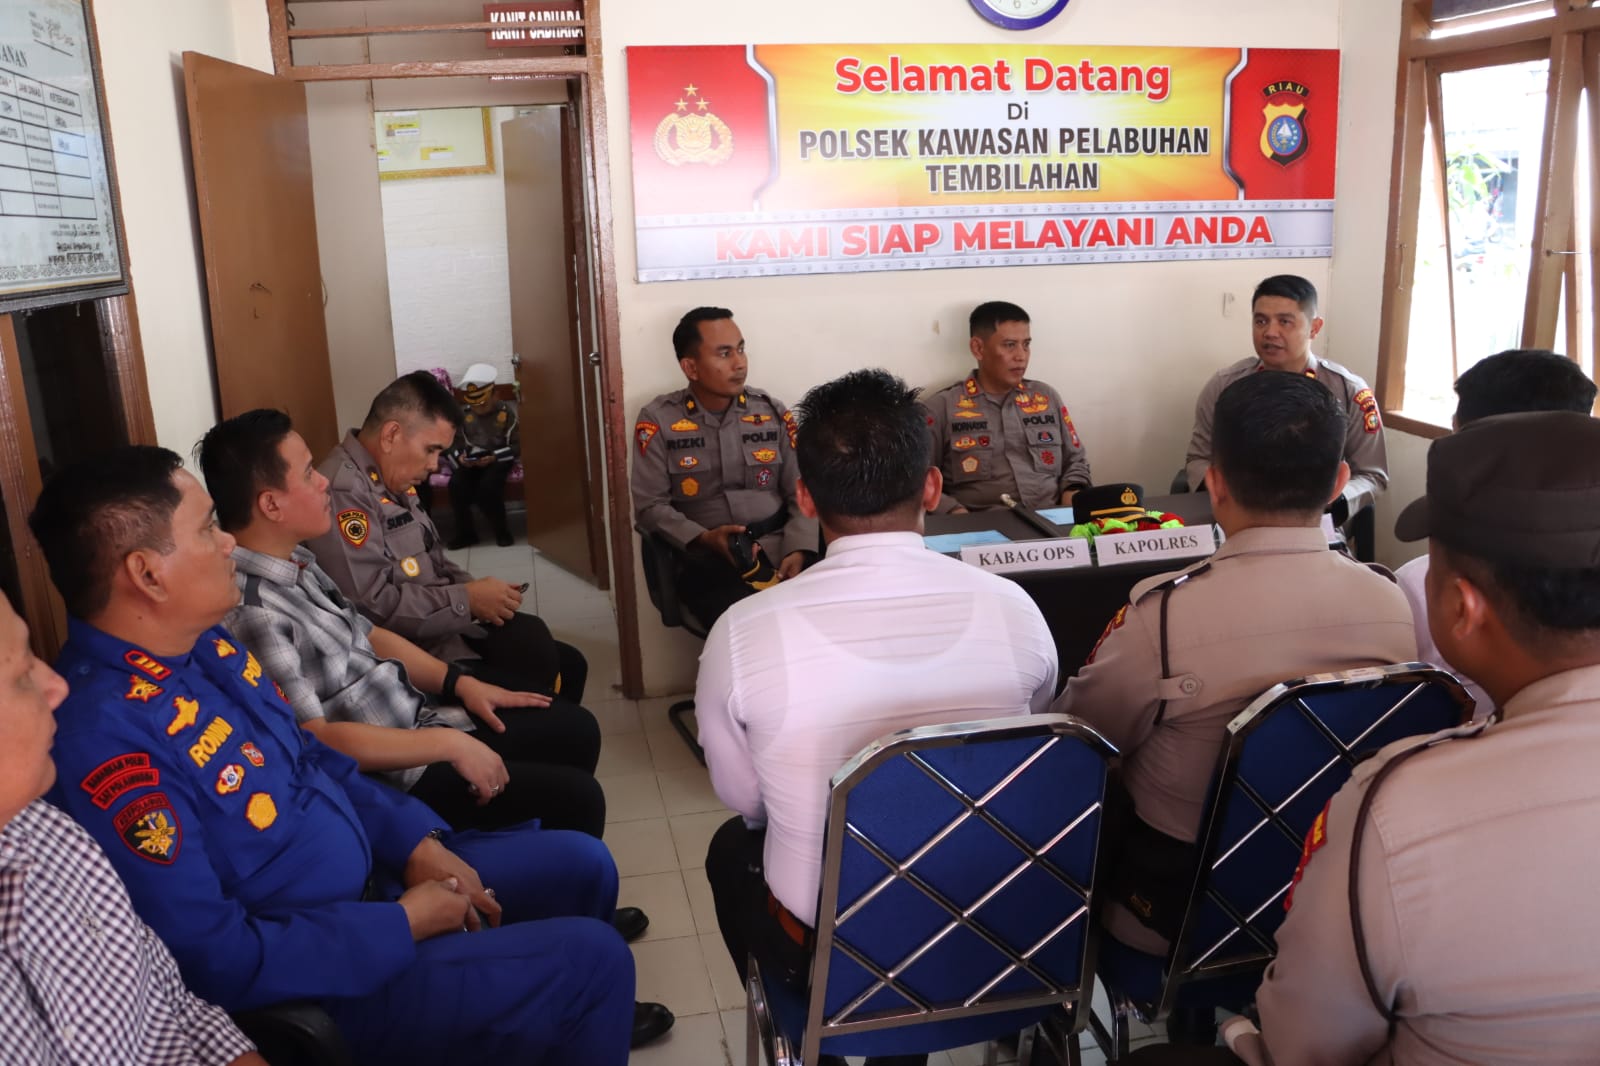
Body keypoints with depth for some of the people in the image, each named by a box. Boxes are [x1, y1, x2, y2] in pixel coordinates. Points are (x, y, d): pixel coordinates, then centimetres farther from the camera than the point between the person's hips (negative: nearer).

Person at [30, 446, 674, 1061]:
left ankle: (576, 1014, 40)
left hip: (373, 875, 9)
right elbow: (216, 961, -29)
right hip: (314, 983, -9)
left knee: (583, 865, 14)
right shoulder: (105, 744, -31)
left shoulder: (203, 644, 0)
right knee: (590, 958, -11)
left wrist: (417, 843, 0)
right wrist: (402, 924, -19)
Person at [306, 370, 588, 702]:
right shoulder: (343, 492, -21)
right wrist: (467, 599, -19)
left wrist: (476, 588, 1)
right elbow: (372, 608, -28)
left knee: (569, 665, 13)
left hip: (448, 633, 10)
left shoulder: (392, 482, 11)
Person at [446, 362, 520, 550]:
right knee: (456, 485, -27)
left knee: (488, 486, -34)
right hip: (471, 460, 4)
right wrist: (460, 456, -14)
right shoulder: (464, 415, 9)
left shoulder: (507, 412, -2)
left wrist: (494, 457, -21)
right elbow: (457, 442, 11)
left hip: (499, 458, -3)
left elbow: (517, 445, -5)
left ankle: (501, 531, -13)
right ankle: (466, 533, -11)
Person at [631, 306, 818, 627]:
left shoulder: (773, 412, 10)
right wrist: (704, 538, -16)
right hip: (707, 558, -3)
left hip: (778, 549, 3)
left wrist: (797, 550, -10)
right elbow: (650, 506, 1)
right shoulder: (659, 420, 2)